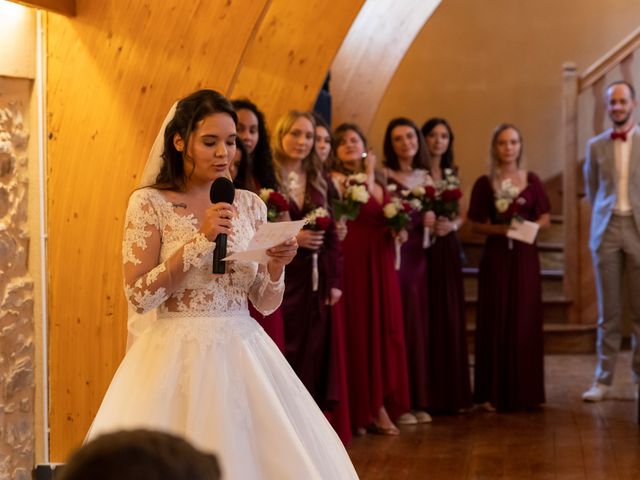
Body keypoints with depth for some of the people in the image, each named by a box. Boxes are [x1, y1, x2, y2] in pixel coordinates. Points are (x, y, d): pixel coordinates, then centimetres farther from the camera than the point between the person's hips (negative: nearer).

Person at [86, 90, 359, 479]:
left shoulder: (250, 205, 7)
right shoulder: (149, 202, -4)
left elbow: (265, 303, 9)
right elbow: (139, 295, -13)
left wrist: (276, 266, -12)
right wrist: (200, 240, -17)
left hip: (242, 354, 4)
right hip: (178, 358, -4)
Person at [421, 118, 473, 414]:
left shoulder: (451, 174, 13)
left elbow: (461, 215, 15)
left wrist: (451, 225, -5)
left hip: (448, 250, 5)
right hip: (422, 250, -5)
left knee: (451, 319, 6)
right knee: (426, 319, -5)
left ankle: (452, 392, 14)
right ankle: (428, 396, 0)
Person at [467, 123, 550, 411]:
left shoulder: (531, 180, 6)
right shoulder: (485, 183, 1)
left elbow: (545, 218, 7)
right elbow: (476, 225, 1)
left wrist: (529, 226, -13)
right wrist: (500, 229, -16)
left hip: (525, 257, 2)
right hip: (496, 256, -2)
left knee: (525, 320, 3)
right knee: (495, 322, -1)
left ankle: (524, 391, 11)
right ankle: (494, 393, 3)